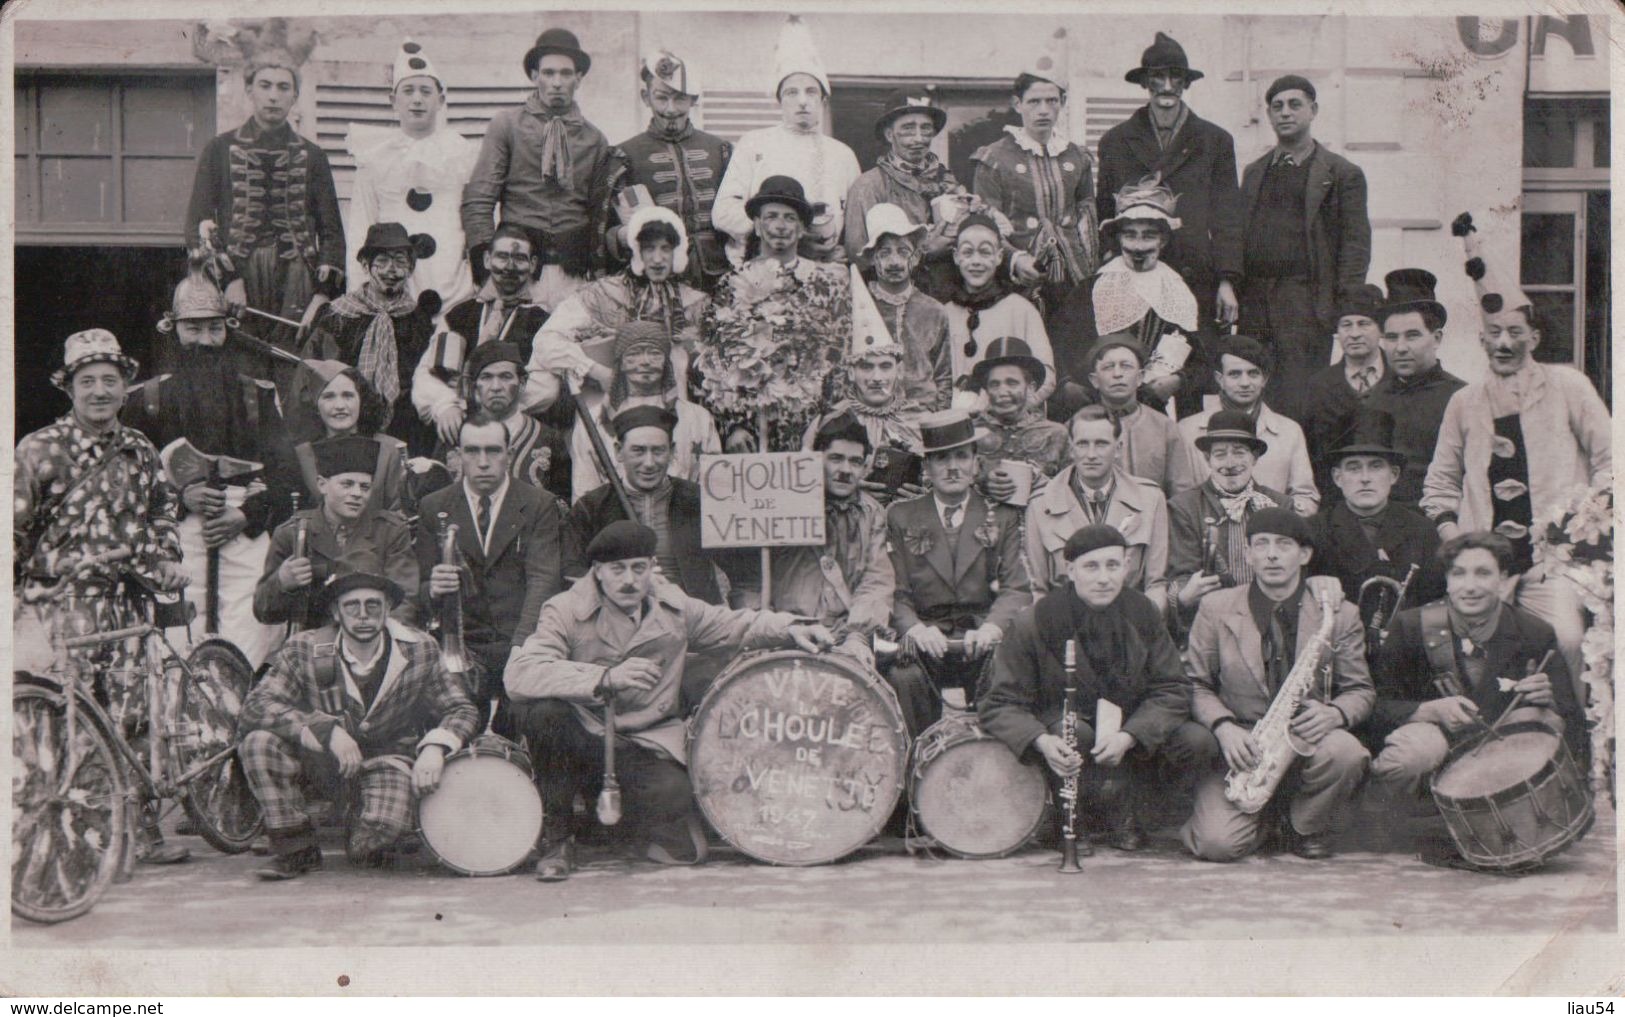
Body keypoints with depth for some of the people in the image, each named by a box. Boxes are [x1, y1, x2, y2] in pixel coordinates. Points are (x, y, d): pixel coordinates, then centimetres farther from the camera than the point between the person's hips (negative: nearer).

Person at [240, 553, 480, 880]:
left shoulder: (419, 650, -9)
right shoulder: (306, 651, -13)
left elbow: (461, 710, -1)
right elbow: (256, 706, -24)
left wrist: (435, 747, -23)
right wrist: (327, 730, -35)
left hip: (388, 756, -1)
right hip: (321, 758, 1)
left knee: (374, 839, -30)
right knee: (258, 741, -27)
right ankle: (296, 849, -8)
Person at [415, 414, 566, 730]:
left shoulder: (540, 506, 6)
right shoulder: (434, 508, 13)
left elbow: (543, 580, -5)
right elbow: (421, 590, 13)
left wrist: (521, 647, -21)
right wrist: (432, 590, -13)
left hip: (524, 644, -1)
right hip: (463, 645, 1)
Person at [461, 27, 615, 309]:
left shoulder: (594, 140, 15)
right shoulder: (506, 125, 8)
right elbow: (478, 200, 3)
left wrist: (598, 272, 6)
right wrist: (488, 262, -7)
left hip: (575, 274, 2)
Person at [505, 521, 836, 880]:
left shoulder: (673, 607, 3)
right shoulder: (565, 611, -11)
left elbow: (734, 626, 16)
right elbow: (519, 674, -26)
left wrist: (790, 628, -2)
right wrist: (605, 678, -36)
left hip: (648, 743, 2)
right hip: (582, 738, -2)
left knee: (684, 849, -17)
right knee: (539, 709, -34)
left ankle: (635, 812, 22)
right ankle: (556, 833, -10)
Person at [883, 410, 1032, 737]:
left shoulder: (1002, 516, 13)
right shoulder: (901, 517, 13)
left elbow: (1017, 589, 2)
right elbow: (896, 594, 6)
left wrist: (991, 628, -20)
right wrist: (916, 630, -17)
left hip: (982, 639, 0)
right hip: (925, 639, 0)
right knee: (903, 678, -31)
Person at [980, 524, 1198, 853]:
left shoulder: (1144, 614, -5)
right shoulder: (1034, 623, -14)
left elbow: (1172, 689, -6)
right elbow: (999, 703, -14)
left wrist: (1129, 736, -26)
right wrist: (1041, 741, -35)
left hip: (1134, 731, 3)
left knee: (1199, 741, -20)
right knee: (1075, 732, -37)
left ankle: (1126, 814, 2)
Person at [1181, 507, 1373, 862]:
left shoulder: (1339, 614, 3)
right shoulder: (1216, 609, 3)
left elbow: (1360, 690, 6)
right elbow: (1195, 684, 4)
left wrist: (1335, 713, -17)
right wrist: (1223, 727, -15)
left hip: (1307, 742, 1)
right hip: (1240, 750, -1)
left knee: (1345, 751, -35)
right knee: (1217, 844, -25)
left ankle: (1307, 828, -1)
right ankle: (1257, 821, 16)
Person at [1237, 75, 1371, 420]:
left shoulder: (1343, 174, 5)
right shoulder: (1253, 172, 20)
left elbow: (1356, 243, -1)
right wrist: (1230, 292, 8)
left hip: (1307, 307, -5)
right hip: (1254, 304, 5)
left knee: (1297, 409, -9)